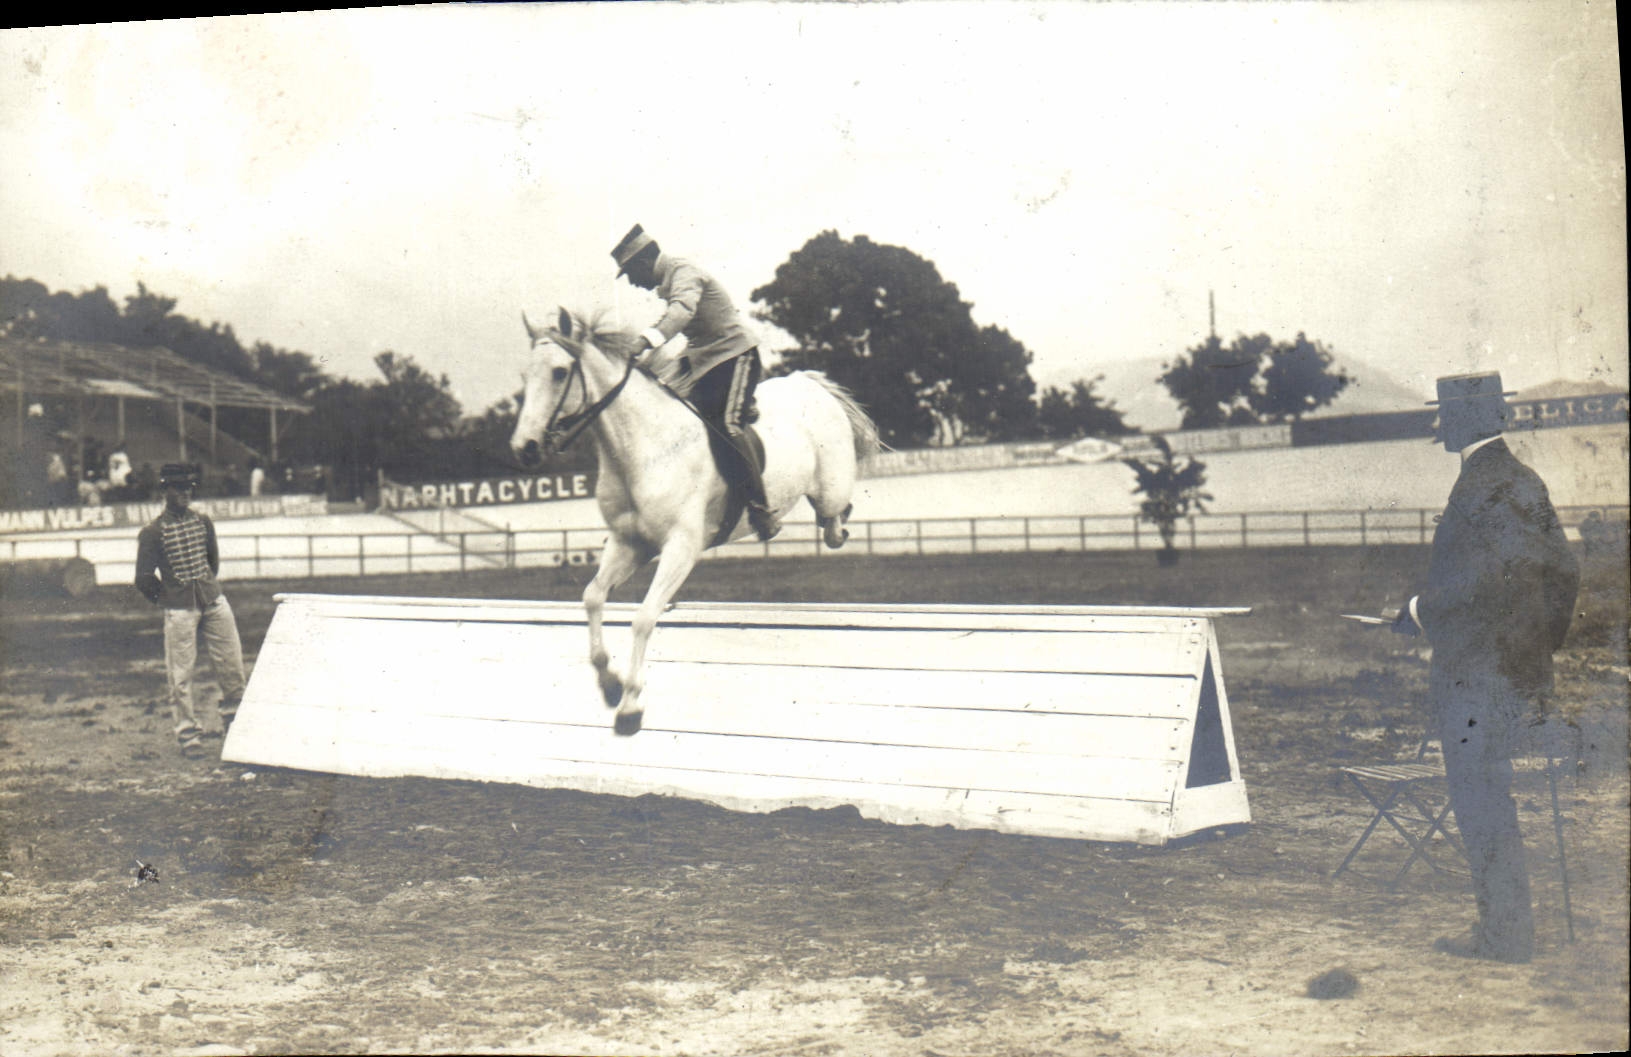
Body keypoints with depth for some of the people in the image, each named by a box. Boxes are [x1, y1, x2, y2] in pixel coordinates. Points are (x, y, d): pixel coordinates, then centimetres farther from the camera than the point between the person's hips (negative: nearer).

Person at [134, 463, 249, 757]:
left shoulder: (203, 522, 8)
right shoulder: (153, 532, -7)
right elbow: (144, 579, -6)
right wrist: (166, 598, 5)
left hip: (214, 602, 5)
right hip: (180, 609, -5)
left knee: (232, 665, 7)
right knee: (181, 674, -1)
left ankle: (234, 722, 24)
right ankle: (189, 734, 10)